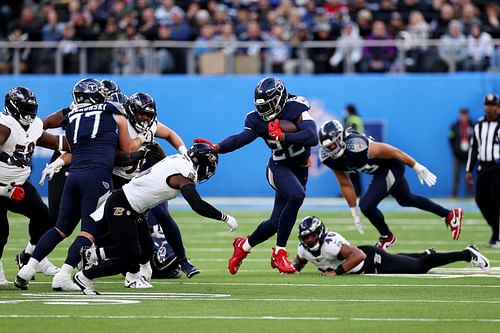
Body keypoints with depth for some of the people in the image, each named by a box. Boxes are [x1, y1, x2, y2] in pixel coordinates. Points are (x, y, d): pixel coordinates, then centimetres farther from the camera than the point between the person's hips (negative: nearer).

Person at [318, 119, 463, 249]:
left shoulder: (356, 146, -37)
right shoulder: (328, 157, -16)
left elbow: (392, 152, -25)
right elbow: (345, 185, -2)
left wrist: (418, 168, -15)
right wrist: (354, 213, 2)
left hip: (391, 166, -8)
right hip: (379, 171, 8)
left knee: (367, 205, -16)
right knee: (406, 200, 25)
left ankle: (387, 237, 12)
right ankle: (450, 215, 42)